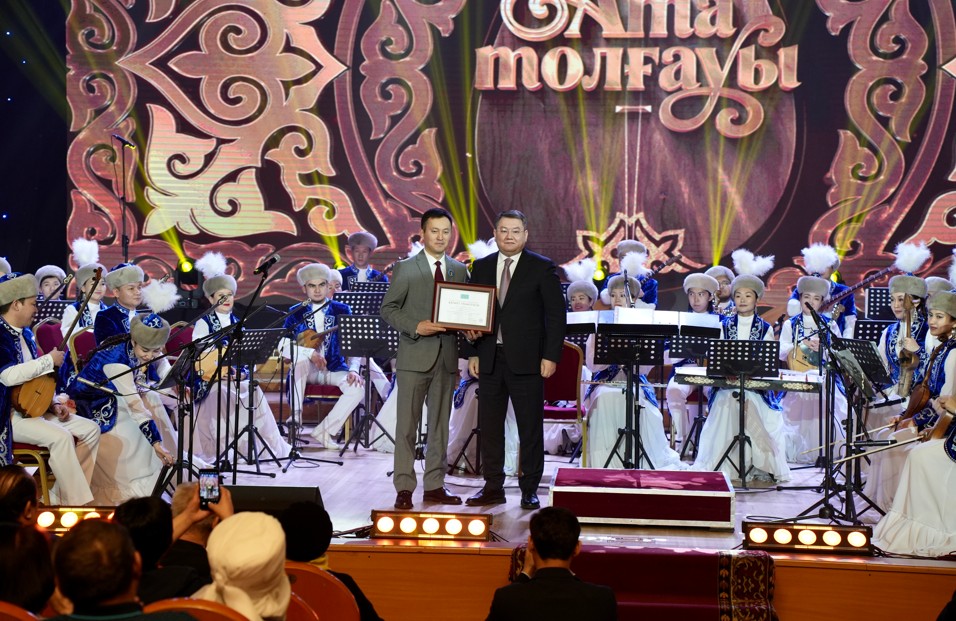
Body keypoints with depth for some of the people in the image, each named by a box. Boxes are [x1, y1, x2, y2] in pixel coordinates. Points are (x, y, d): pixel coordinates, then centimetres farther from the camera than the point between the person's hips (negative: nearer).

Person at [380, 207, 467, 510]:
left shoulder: (460, 270, 11)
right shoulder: (405, 268, 0)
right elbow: (388, 308, -2)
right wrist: (416, 326, -17)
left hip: (447, 357, 4)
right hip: (414, 356, -4)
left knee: (440, 424, 9)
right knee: (407, 425, -2)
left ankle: (435, 485, 17)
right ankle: (404, 488, 2)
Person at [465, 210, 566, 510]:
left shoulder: (542, 268, -1)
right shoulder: (481, 267, 11)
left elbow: (556, 314, -3)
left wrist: (551, 356, -9)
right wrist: (473, 352, 6)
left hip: (526, 360, -4)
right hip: (490, 359, 4)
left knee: (530, 429, 1)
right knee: (489, 426, 7)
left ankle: (529, 490, 9)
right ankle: (493, 487, 17)